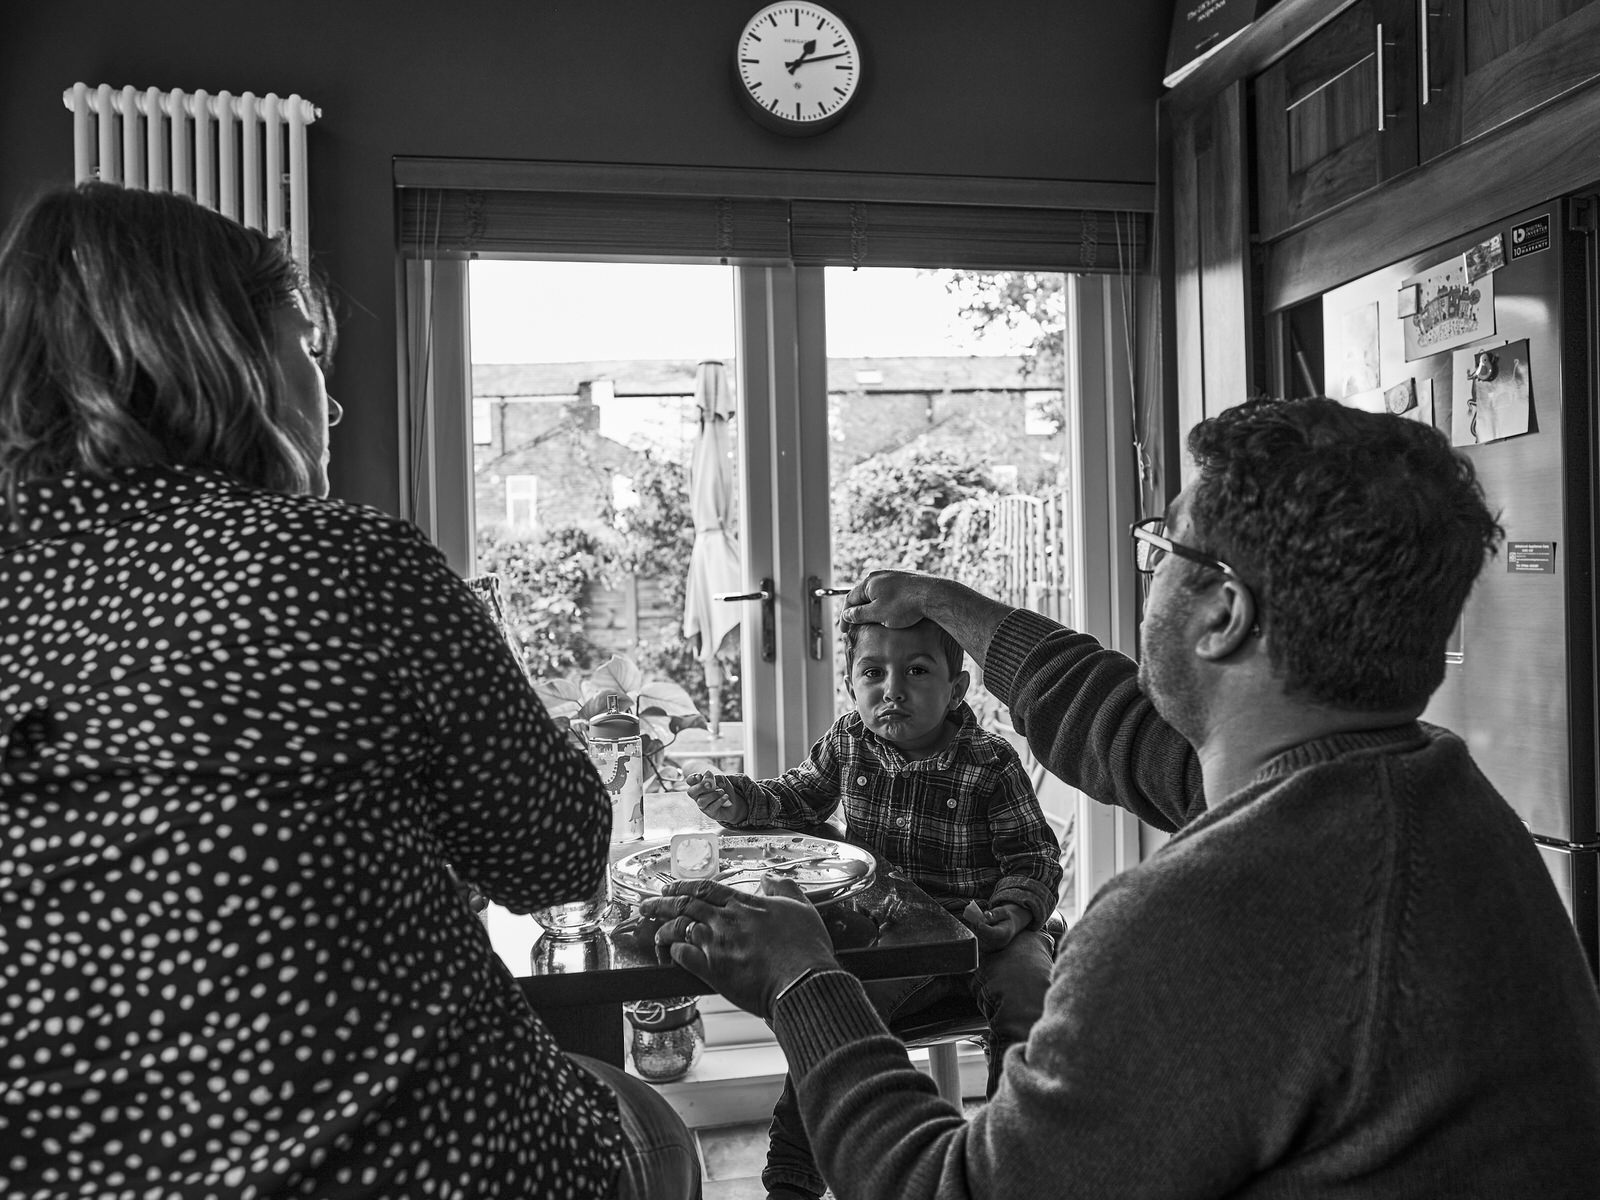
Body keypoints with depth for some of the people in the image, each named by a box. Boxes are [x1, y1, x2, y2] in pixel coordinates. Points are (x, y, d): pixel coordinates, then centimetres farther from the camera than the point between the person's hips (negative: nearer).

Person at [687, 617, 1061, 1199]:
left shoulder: (990, 764, -12)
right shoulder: (846, 742, -1)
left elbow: (1034, 859, -6)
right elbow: (798, 797, 19)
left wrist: (1013, 912, -25)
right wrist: (738, 799, 2)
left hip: (979, 928, -1)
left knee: (1026, 989, -27)